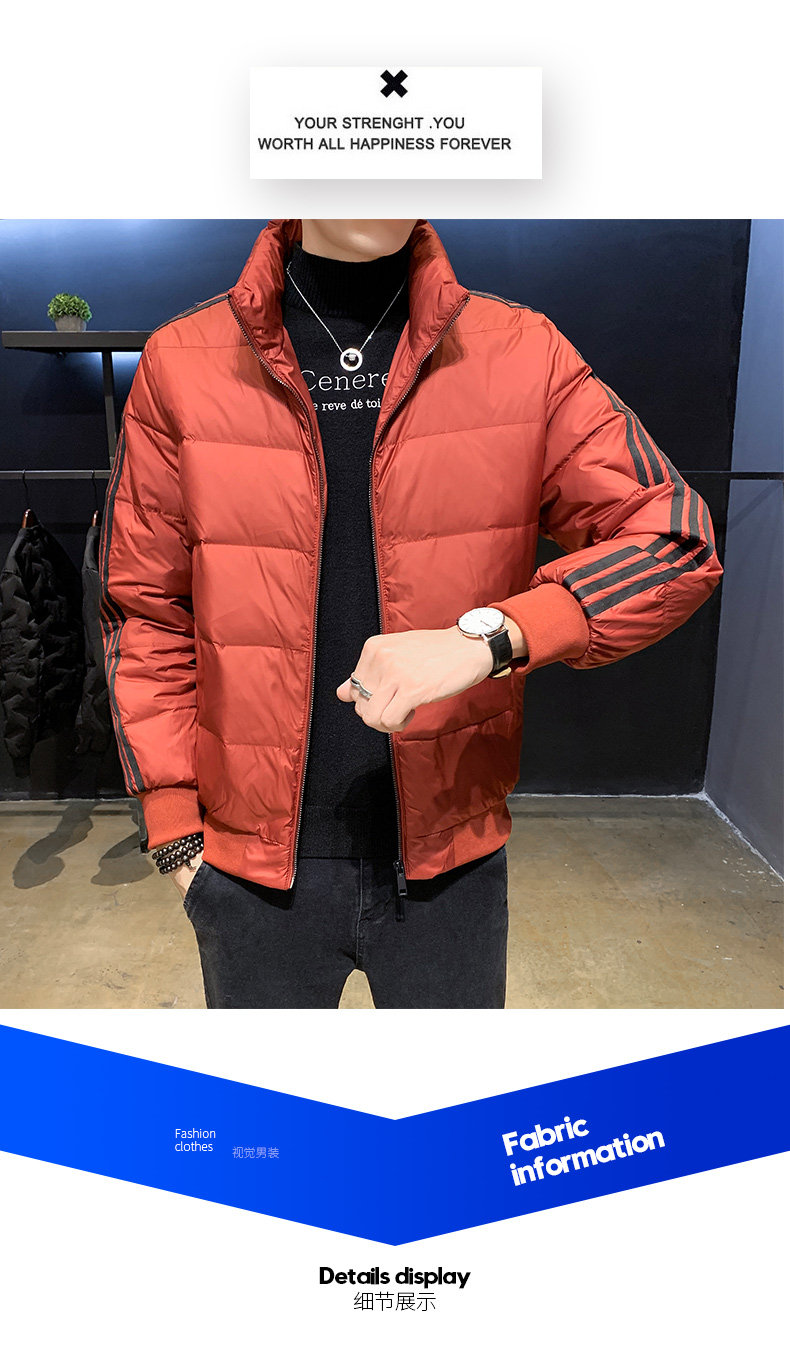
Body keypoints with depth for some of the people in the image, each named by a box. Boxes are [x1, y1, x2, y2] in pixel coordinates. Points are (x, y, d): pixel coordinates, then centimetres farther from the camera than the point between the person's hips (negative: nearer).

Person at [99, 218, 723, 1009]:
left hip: (451, 855, 1)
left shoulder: (524, 353, -4)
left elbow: (676, 539, -8)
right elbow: (145, 611, 0)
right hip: (253, 864, 1)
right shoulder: (180, 363, -4)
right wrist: (173, 831, -1)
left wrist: (487, 638, -24)